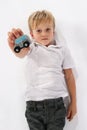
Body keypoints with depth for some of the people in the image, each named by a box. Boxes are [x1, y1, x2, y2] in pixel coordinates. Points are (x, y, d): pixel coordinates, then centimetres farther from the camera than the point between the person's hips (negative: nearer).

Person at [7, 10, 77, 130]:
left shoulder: (62, 50, 5)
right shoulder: (32, 47, 4)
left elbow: (69, 76, 8)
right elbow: (21, 53, -20)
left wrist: (73, 103, 9)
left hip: (57, 103, 0)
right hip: (33, 104, 1)